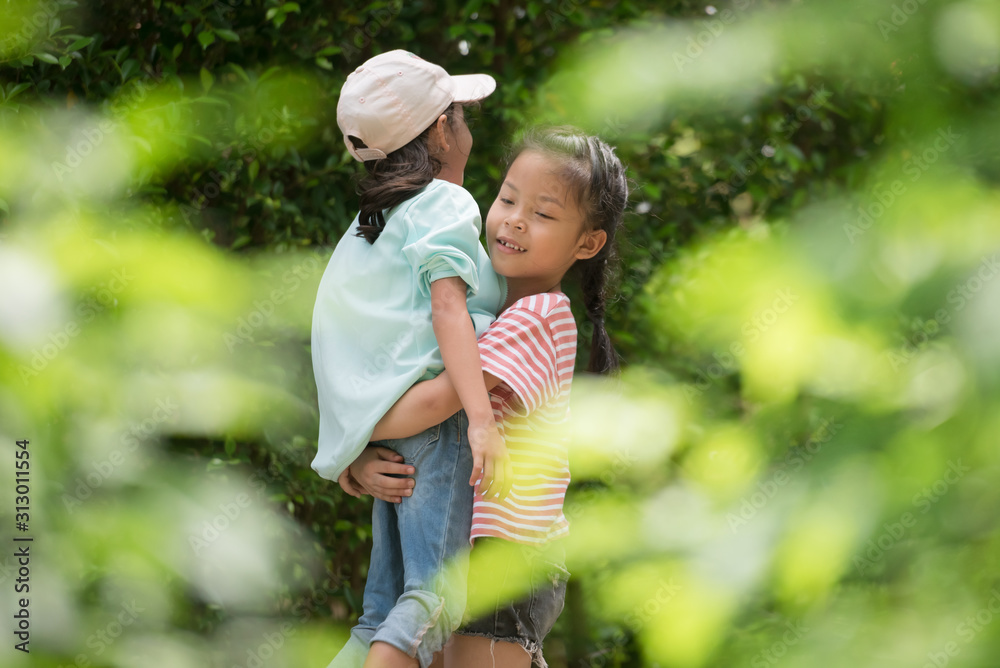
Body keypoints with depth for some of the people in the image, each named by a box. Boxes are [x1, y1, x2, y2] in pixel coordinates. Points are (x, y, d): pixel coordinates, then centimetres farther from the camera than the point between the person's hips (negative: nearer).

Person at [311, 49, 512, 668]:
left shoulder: (371, 221, 24)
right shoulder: (444, 204, -2)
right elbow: (447, 306, -16)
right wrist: (482, 418, -26)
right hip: (434, 415, -9)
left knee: (387, 612, 9)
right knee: (436, 597, -18)